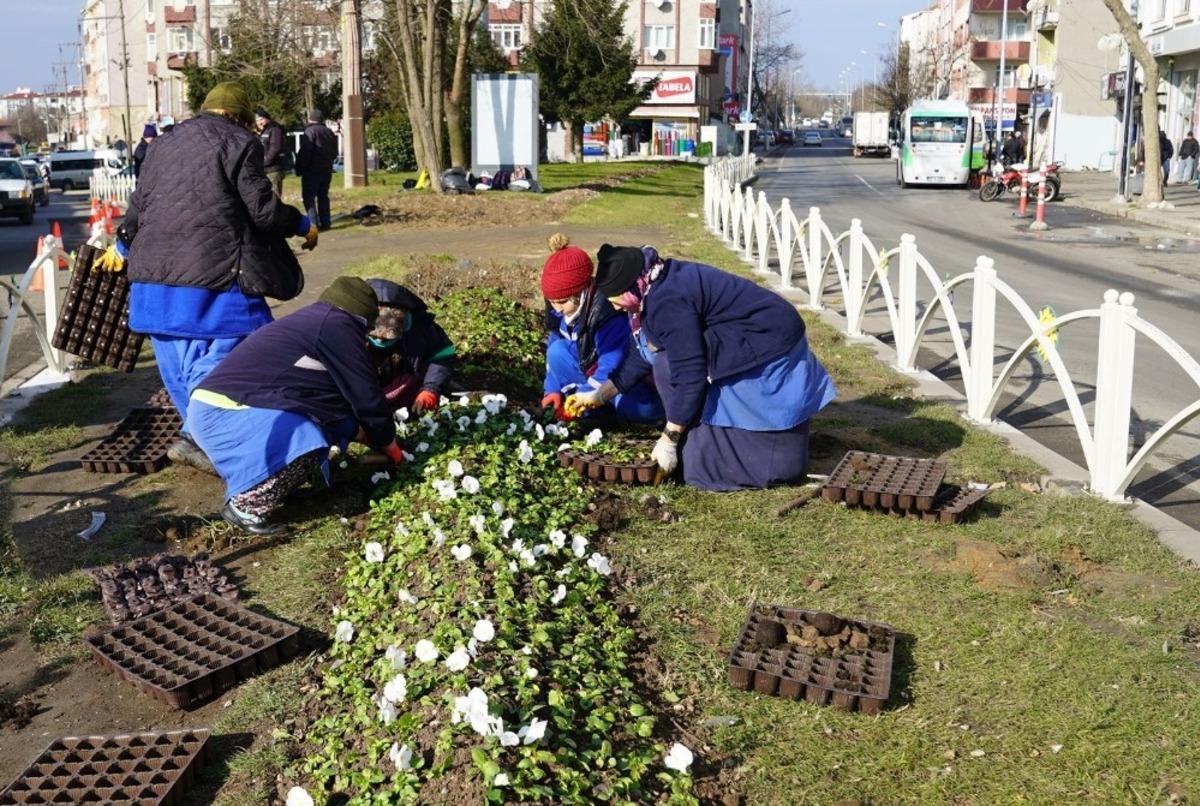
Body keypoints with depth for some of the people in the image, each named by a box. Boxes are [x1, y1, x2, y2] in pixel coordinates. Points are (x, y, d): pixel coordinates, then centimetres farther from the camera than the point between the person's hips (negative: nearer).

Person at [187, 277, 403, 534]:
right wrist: (391, 447, 8)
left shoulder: (311, 321, 22)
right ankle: (245, 505, -8)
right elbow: (365, 396, -5)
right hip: (220, 412, -10)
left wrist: (369, 436, 34)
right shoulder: (337, 325, -8)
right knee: (306, 445, -29)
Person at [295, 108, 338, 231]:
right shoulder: (329, 132, 13)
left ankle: (314, 223, -15)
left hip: (312, 170, -7)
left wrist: (299, 169, -12)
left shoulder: (310, 131, -11)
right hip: (327, 170, 7)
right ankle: (325, 222, 13)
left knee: (309, 196, -5)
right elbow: (334, 152, 19)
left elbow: (305, 152, -17)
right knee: (323, 196, 14)